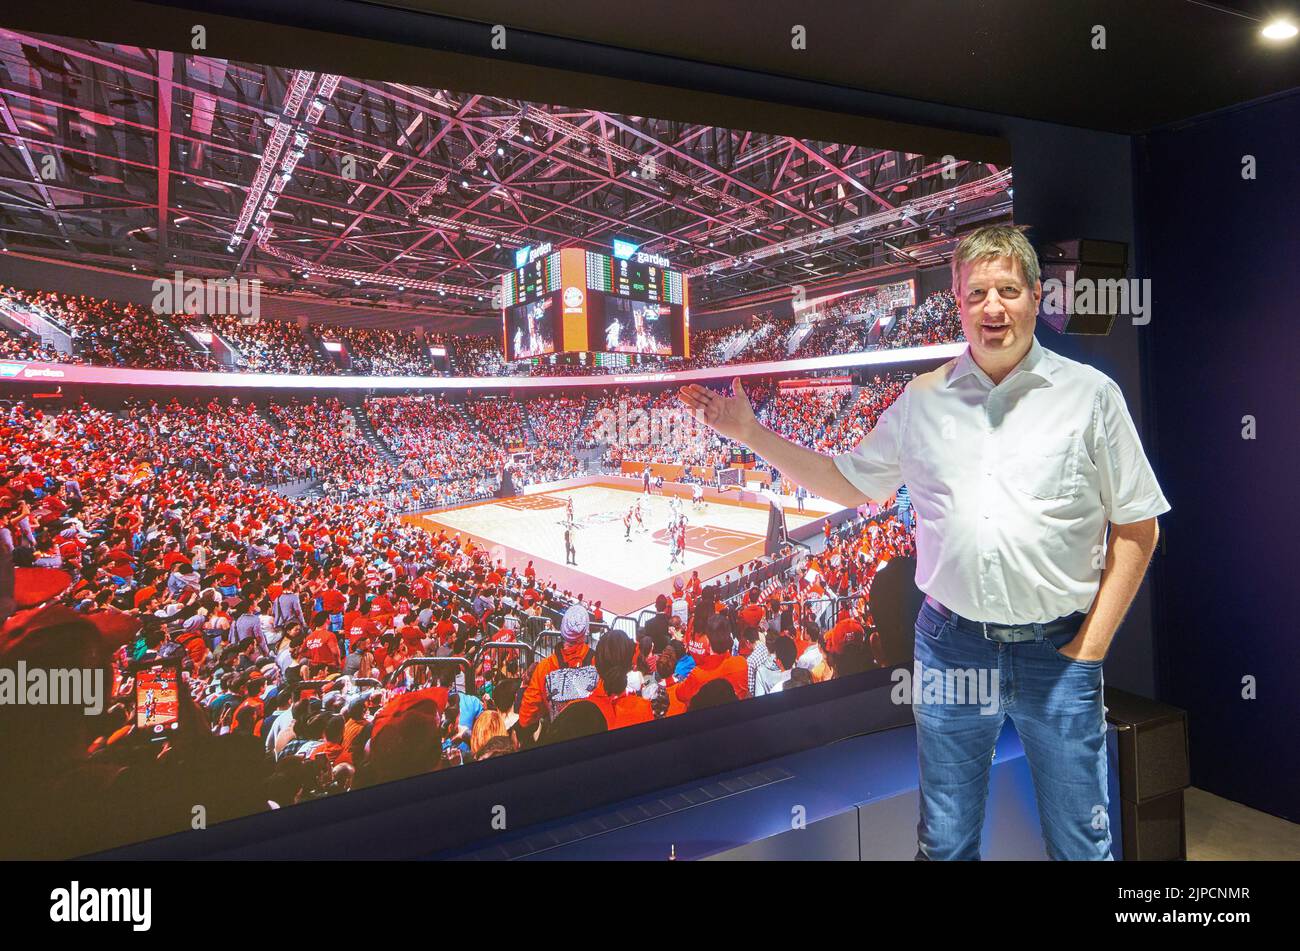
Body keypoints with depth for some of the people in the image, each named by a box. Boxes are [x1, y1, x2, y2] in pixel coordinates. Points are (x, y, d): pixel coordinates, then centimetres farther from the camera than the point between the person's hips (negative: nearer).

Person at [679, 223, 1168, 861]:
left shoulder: (1090, 393, -1)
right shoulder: (922, 400, 4)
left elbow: (1136, 527, 2)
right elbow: (852, 484, 13)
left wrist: (1091, 646, -4)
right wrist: (750, 433, 7)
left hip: (1057, 650, -1)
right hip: (949, 646, 2)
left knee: (1081, 843, 13)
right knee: (944, 841, 16)